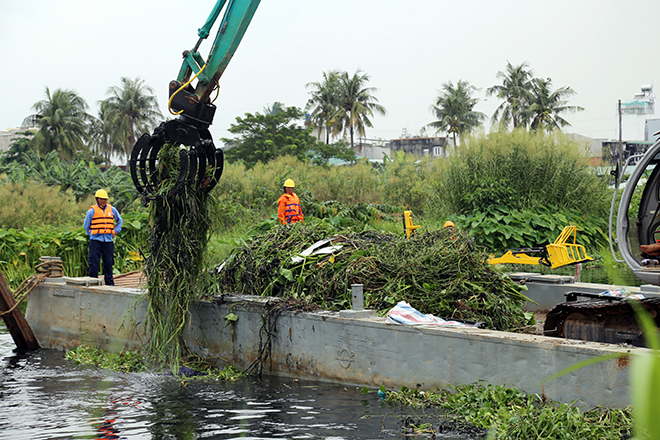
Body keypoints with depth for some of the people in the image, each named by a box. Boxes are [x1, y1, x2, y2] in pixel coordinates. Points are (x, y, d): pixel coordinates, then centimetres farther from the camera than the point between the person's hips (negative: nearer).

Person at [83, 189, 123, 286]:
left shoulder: (112, 210, 10)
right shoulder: (92, 211, 2)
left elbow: (120, 221, 25)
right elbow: (86, 226, 12)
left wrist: (115, 232, 15)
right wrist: (92, 235, 6)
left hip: (108, 241, 3)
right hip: (95, 241, -3)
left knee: (108, 263, 6)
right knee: (94, 263, -5)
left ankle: (110, 283, 13)